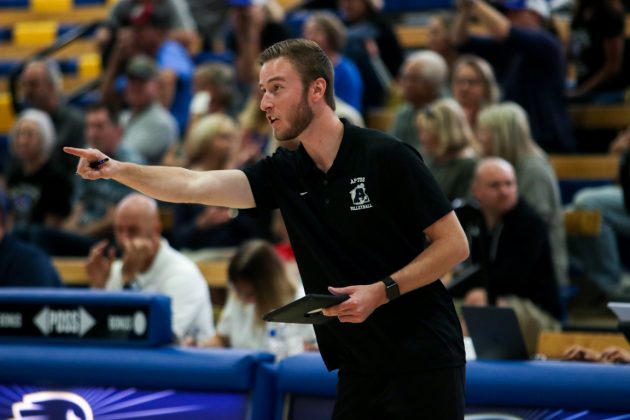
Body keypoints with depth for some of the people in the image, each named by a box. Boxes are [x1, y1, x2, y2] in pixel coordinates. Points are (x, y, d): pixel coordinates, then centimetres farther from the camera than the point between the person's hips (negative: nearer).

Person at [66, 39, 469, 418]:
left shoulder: (386, 157, -12)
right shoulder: (285, 174, 5)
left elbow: (454, 244, -10)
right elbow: (195, 185, -3)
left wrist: (383, 291, -19)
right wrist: (117, 169, -16)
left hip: (423, 364, -6)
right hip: (360, 368, 6)